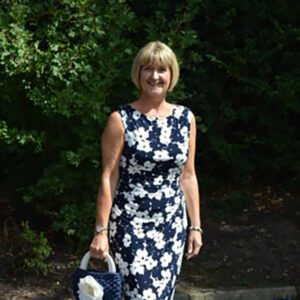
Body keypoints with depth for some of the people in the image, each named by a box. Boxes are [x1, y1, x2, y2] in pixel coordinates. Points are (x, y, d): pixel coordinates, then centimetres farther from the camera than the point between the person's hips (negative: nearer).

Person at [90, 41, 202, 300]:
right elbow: (108, 178, -6)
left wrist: (195, 226, 9)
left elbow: (188, 176, 10)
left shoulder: (186, 119, 5)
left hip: (173, 225, 5)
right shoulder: (121, 120, -7)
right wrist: (101, 231, -8)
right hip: (132, 226, -4)